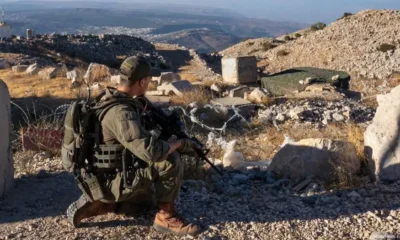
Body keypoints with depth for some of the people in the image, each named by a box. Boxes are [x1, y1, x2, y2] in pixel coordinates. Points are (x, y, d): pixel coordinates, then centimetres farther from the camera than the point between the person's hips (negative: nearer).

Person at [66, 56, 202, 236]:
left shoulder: (112, 99, 3)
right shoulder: (121, 112, -28)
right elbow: (151, 151, -37)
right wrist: (180, 143, -20)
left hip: (108, 174, 10)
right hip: (110, 181, -10)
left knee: (145, 203, 33)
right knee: (170, 160, -20)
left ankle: (95, 204, 16)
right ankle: (166, 216, -5)